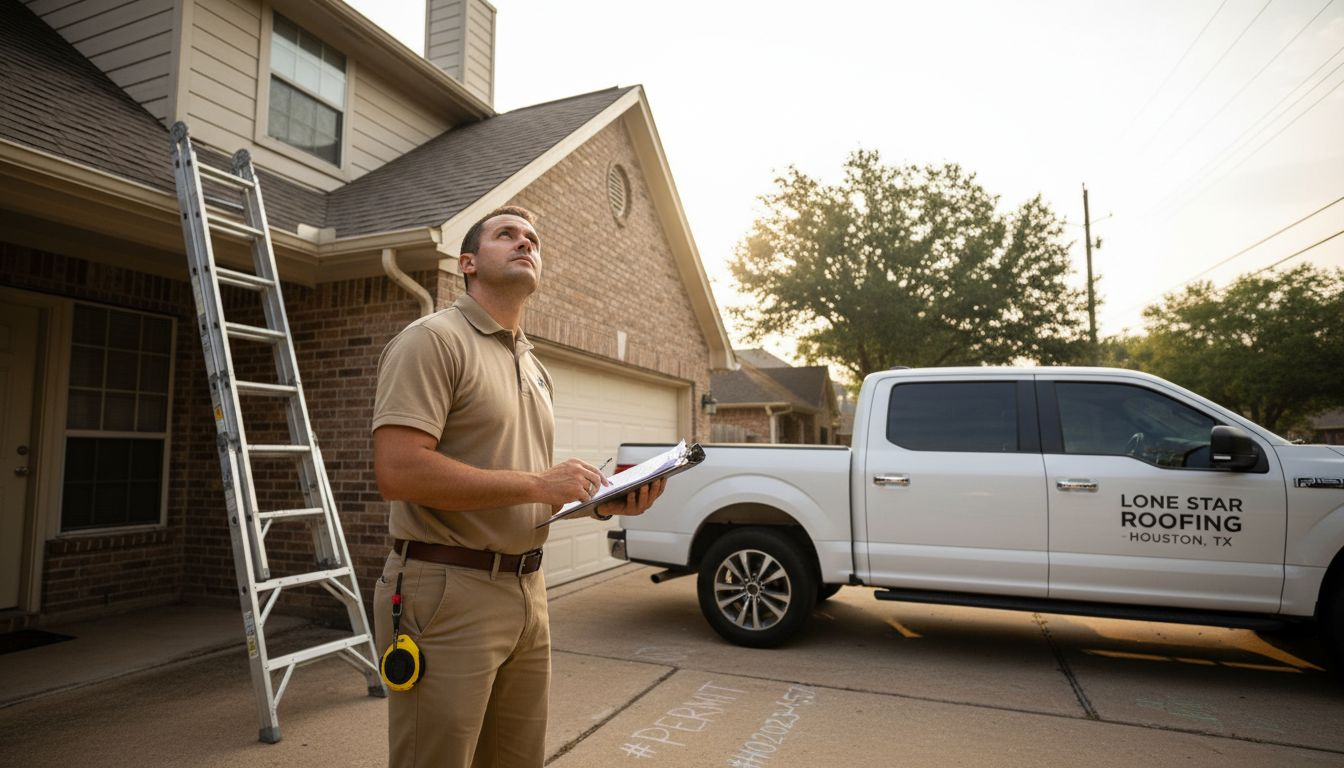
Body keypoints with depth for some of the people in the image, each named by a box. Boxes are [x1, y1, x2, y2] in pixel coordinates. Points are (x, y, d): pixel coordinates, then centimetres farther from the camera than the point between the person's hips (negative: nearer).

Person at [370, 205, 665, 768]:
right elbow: (398, 472, -22)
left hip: (528, 593, 8)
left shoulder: (535, 368, 17)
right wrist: (537, 484, -20)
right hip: (448, 594, -8)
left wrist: (602, 500, 3)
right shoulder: (433, 339, -10)